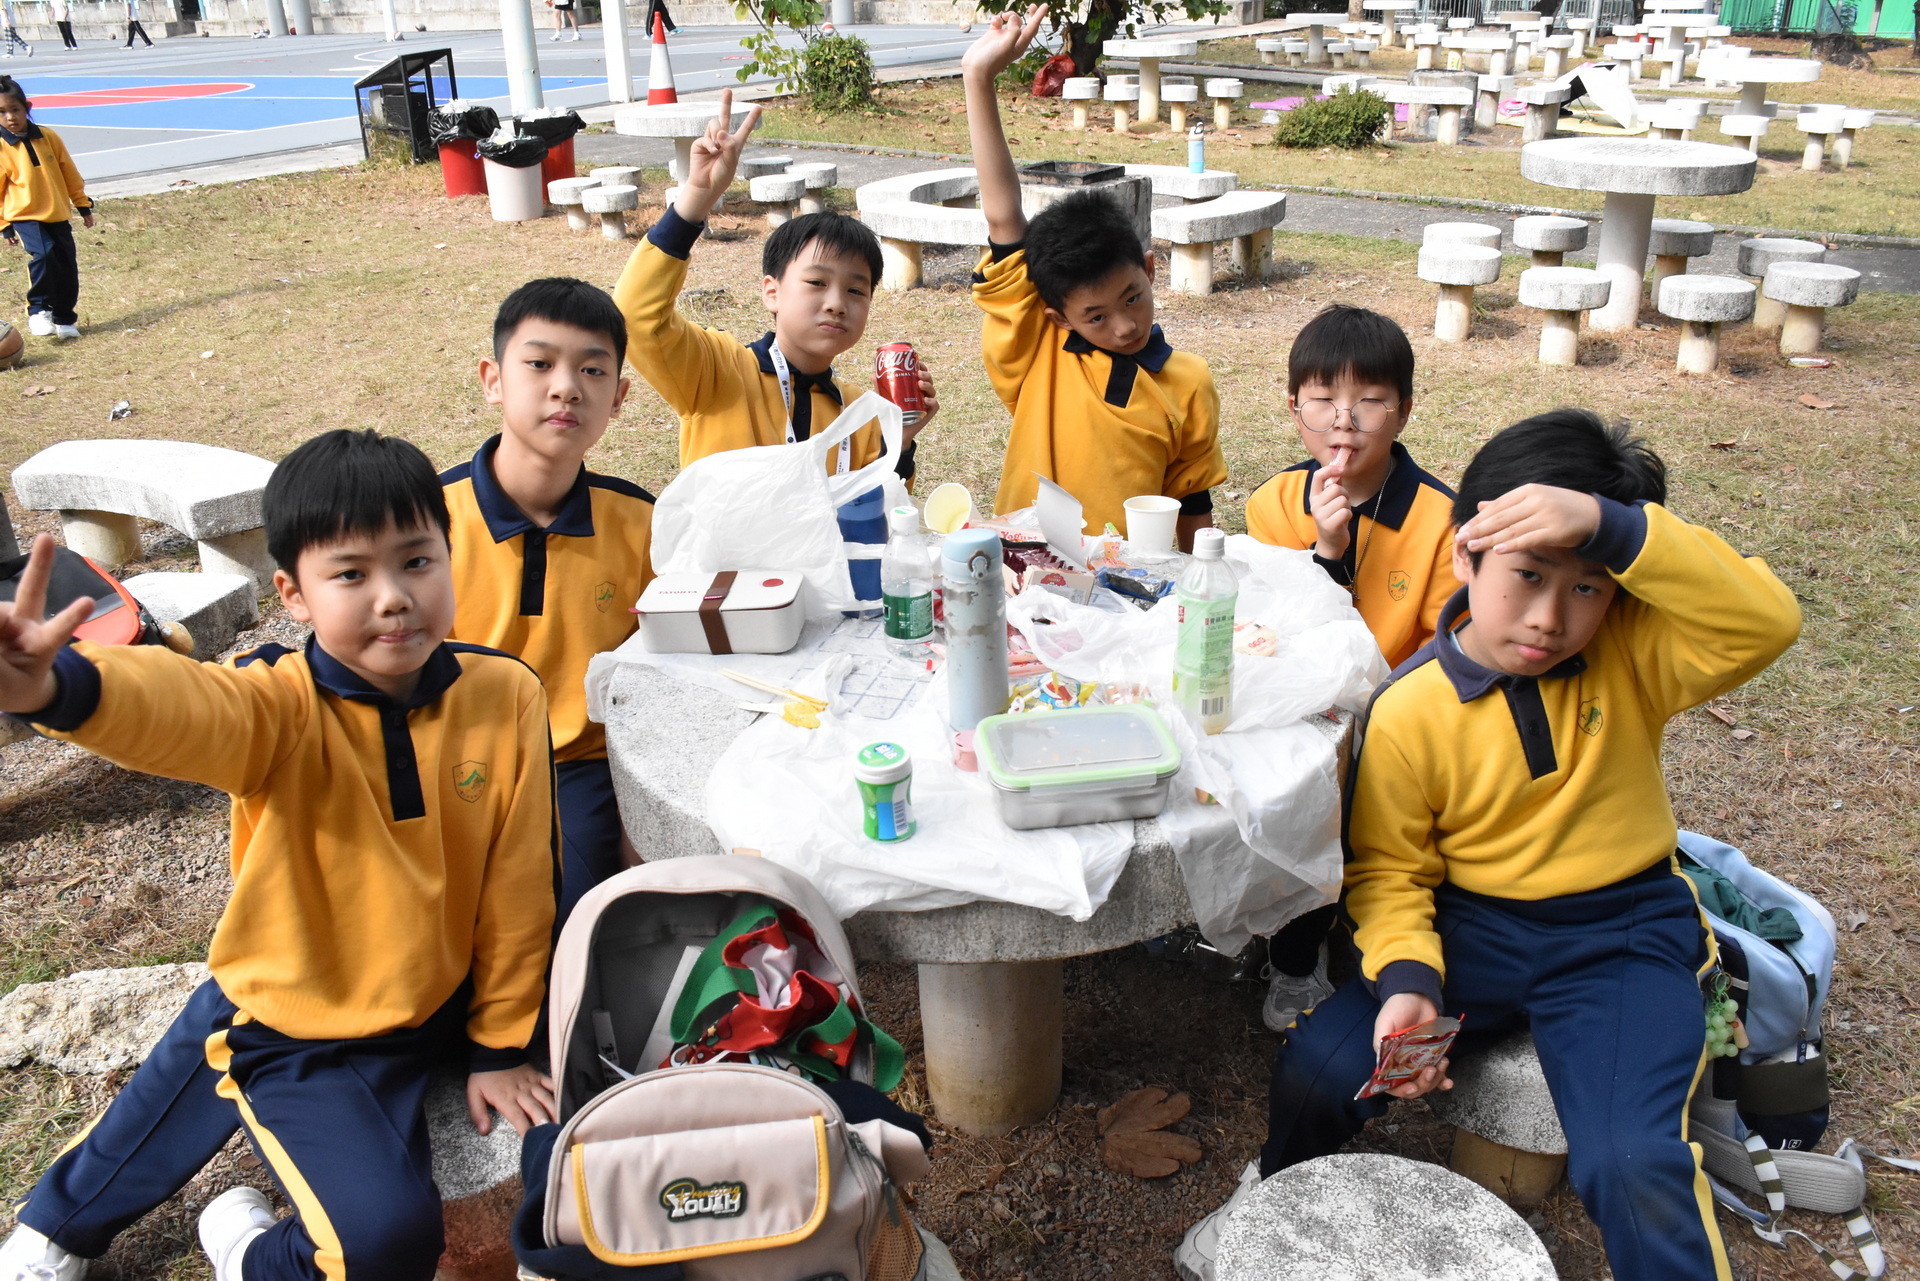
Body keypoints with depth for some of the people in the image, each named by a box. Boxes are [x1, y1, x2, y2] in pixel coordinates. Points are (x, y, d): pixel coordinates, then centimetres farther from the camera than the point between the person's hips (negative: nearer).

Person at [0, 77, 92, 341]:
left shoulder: (48, 137, 2)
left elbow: (69, 173, 12)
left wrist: (83, 205, 15)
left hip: (59, 215, 4)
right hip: (25, 216, -4)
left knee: (67, 267, 5)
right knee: (42, 255, -26)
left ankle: (64, 319, 21)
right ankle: (37, 311, -11)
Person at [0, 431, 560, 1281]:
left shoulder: (505, 696, -12)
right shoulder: (279, 707, -20)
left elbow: (515, 885, -4)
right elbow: (177, 708, -45)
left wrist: (500, 1043, 3)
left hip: (435, 1006, 4)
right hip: (285, 1025, -4)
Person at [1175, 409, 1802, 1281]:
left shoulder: (1632, 653, -7)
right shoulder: (1408, 713, -10)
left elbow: (1764, 621, -25)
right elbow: (1389, 872, -3)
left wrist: (1614, 524, -34)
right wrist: (1405, 978, -22)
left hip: (1625, 936, 0)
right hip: (1470, 931, 1)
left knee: (1631, 1165, -27)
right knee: (1314, 1071, -16)